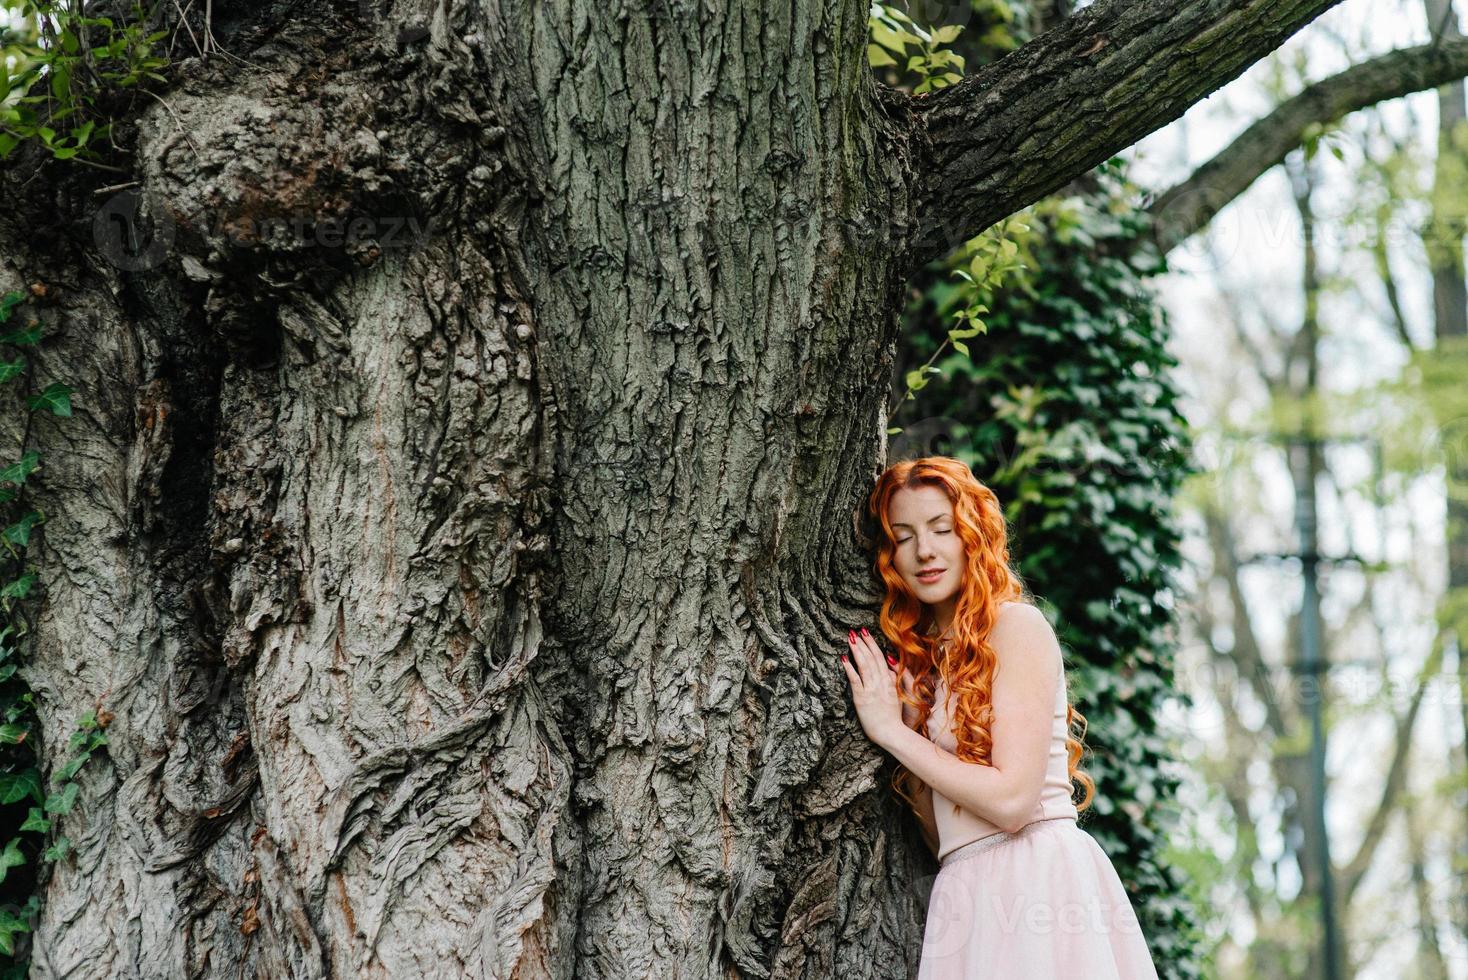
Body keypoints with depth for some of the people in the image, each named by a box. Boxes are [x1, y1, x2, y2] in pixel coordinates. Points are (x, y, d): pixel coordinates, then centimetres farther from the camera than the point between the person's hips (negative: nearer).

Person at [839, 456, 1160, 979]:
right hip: (969, 892, 6)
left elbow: (1012, 799, -14)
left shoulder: (1017, 625, -4)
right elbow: (944, 834, 13)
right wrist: (906, 711, 5)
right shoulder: (923, 658, 17)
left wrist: (892, 731, -6)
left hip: (1036, 872, -6)